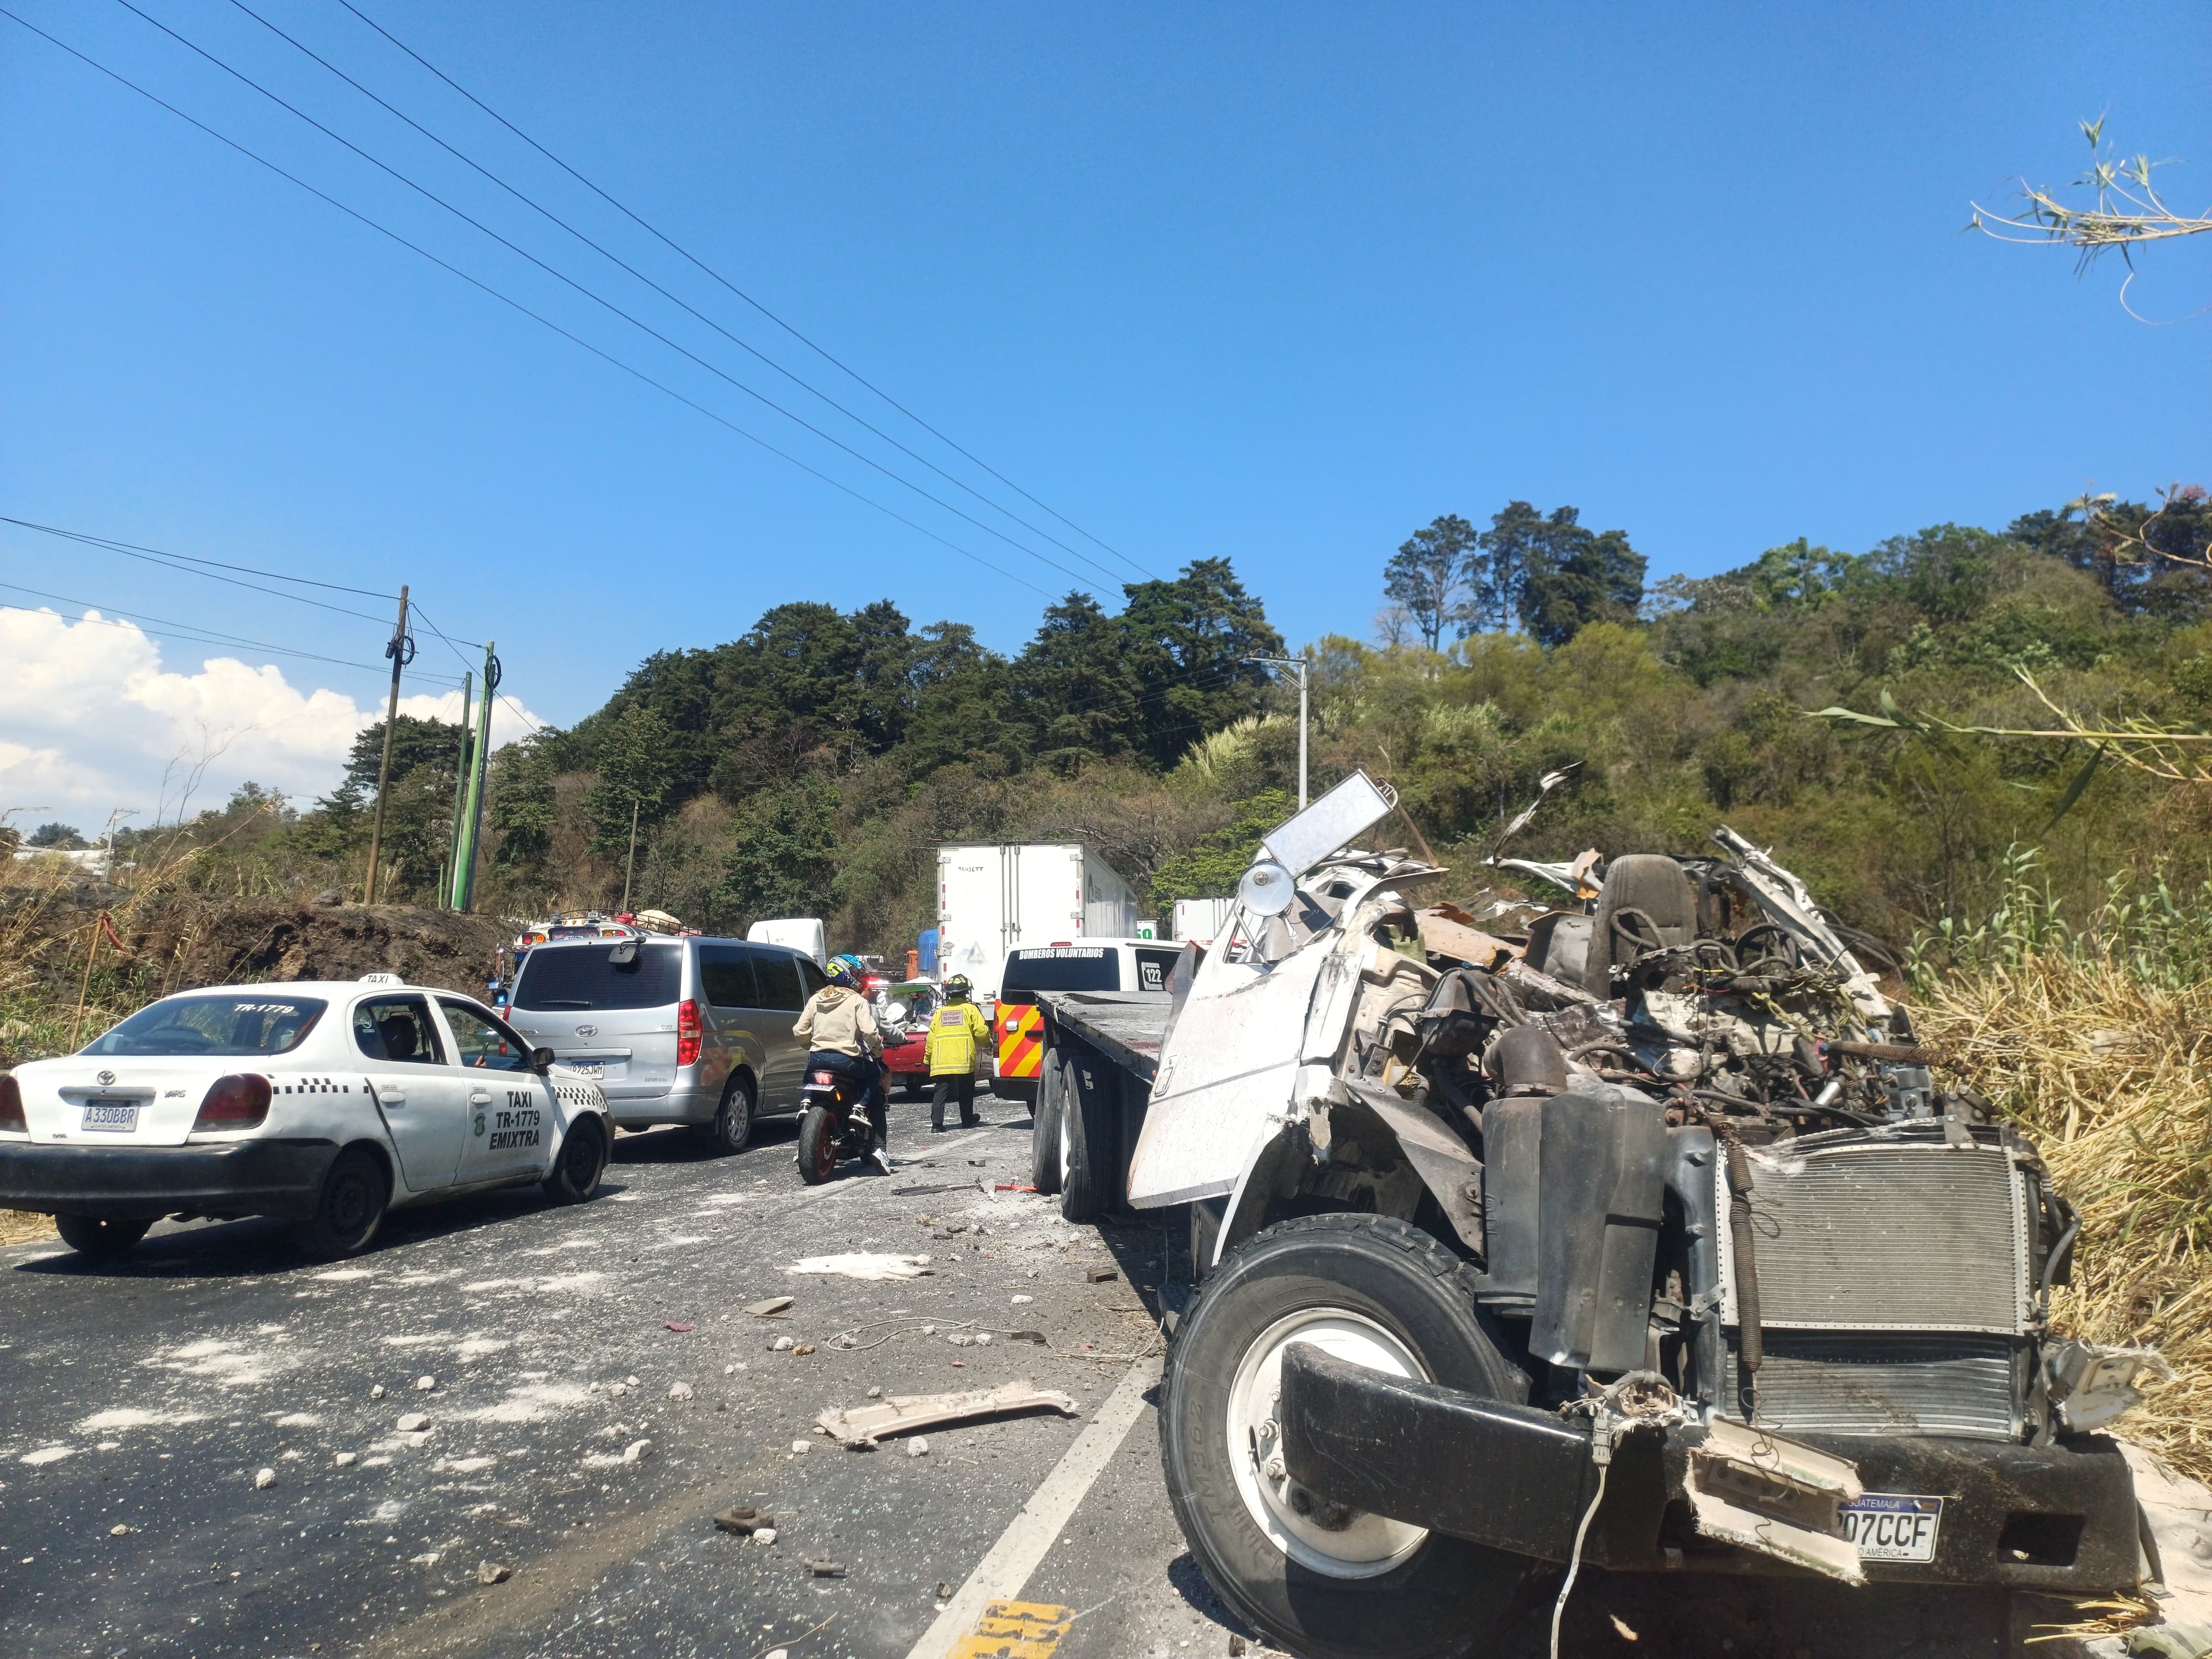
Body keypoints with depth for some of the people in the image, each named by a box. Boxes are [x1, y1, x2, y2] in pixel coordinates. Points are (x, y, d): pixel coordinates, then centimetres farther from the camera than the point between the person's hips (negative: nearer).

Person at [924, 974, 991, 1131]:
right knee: (966, 1091, 13)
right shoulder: (970, 1009, 4)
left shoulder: (939, 1013, 14)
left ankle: (936, 1122, -8)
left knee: (940, 1091, 1)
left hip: (941, 1061, 2)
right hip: (963, 1060, -2)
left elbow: (931, 1038, 11)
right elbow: (982, 1032, -3)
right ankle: (967, 1119, 23)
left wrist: (928, 1058, 16)